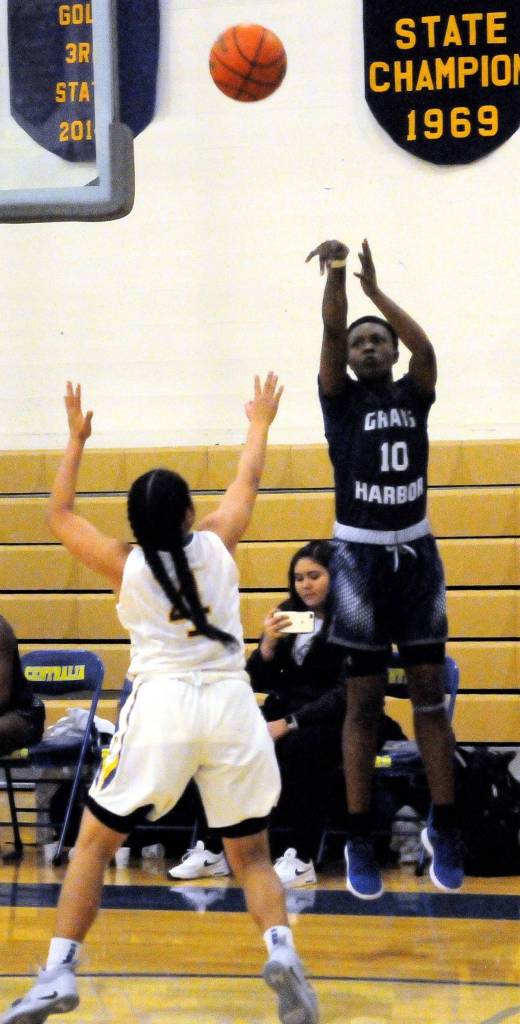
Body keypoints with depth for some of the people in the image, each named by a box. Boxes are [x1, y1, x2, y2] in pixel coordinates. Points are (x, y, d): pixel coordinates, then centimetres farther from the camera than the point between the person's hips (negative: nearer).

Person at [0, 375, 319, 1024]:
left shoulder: (125, 566, 6)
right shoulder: (216, 545, 9)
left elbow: (60, 517, 23)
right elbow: (245, 486, 29)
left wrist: (76, 440, 32)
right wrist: (259, 425, 46)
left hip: (160, 707, -2)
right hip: (231, 704, 2)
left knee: (94, 842, 10)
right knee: (250, 854, 13)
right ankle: (281, 950, -13)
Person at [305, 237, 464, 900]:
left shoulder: (413, 396, 5)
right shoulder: (341, 398, 1)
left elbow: (426, 349, -16)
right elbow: (332, 332, -16)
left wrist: (376, 289, -18)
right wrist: (336, 273, -30)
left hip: (415, 552, 2)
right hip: (360, 554, -2)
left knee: (430, 691, 3)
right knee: (364, 700, -1)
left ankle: (444, 831, 9)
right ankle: (359, 839, 3)